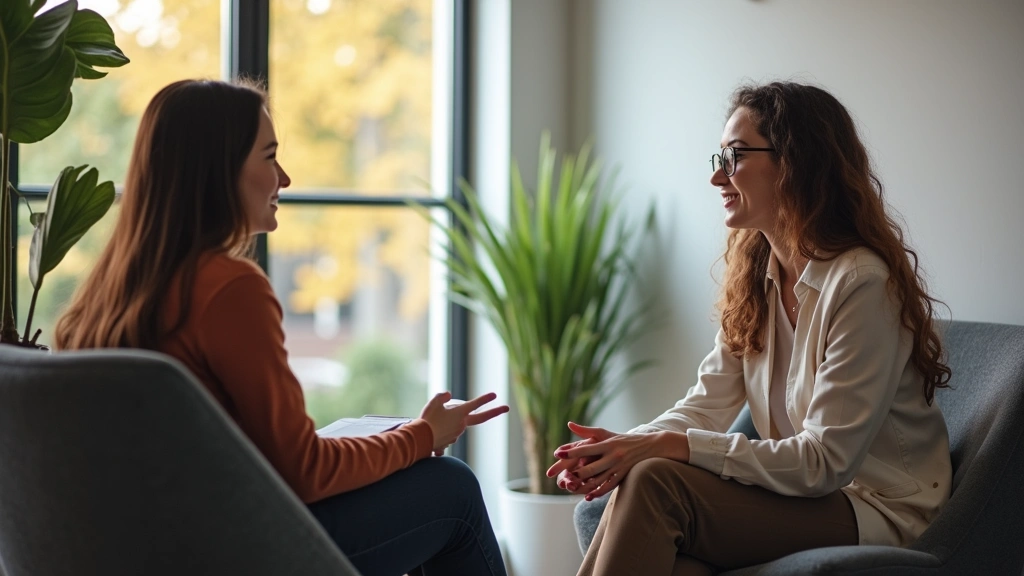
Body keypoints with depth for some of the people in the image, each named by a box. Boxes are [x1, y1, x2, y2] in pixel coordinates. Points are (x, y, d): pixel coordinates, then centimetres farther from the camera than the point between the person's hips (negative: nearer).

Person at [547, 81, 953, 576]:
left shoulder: (862, 283, -18)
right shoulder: (756, 274, 9)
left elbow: (825, 460, -21)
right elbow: (707, 404, 5)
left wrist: (670, 446, -25)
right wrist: (627, 445, -16)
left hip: (878, 515, -6)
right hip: (800, 492, 6)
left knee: (656, 482, -26)